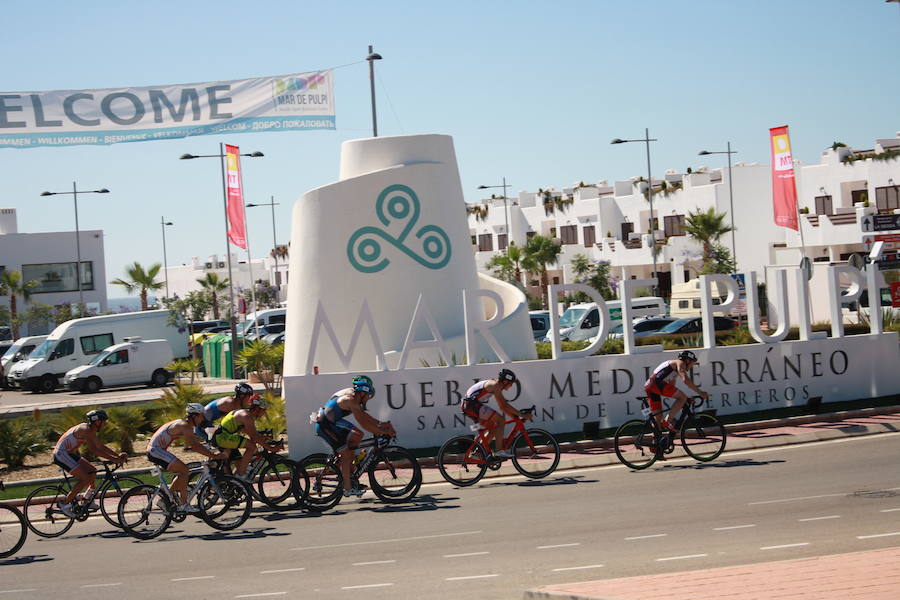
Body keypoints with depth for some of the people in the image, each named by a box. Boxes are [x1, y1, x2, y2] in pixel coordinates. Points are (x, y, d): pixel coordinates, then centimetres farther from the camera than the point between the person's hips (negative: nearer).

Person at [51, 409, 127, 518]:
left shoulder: (91, 431, 9)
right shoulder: (85, 430, -22)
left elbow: (101, 446, 15)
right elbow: (93, 449, -30)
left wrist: (118, 455, 3)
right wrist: (113, 459, -30)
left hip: (68, 453, 10)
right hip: (61, 454, -10)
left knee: (92, 472, 10)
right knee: (85, 479, -15)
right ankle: (65, 504, -10)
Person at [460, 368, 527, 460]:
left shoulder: (494, 385, 20)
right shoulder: (495, 385, -11)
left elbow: (502, 406, 25)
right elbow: (504, 405, -15)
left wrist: (515, 416, 17)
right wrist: (521, 414, -12)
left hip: (467, 405, 10)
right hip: (473, 404, -10)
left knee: (493, 428, 15)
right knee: (501, 420, -10)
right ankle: (499, 450, -10)